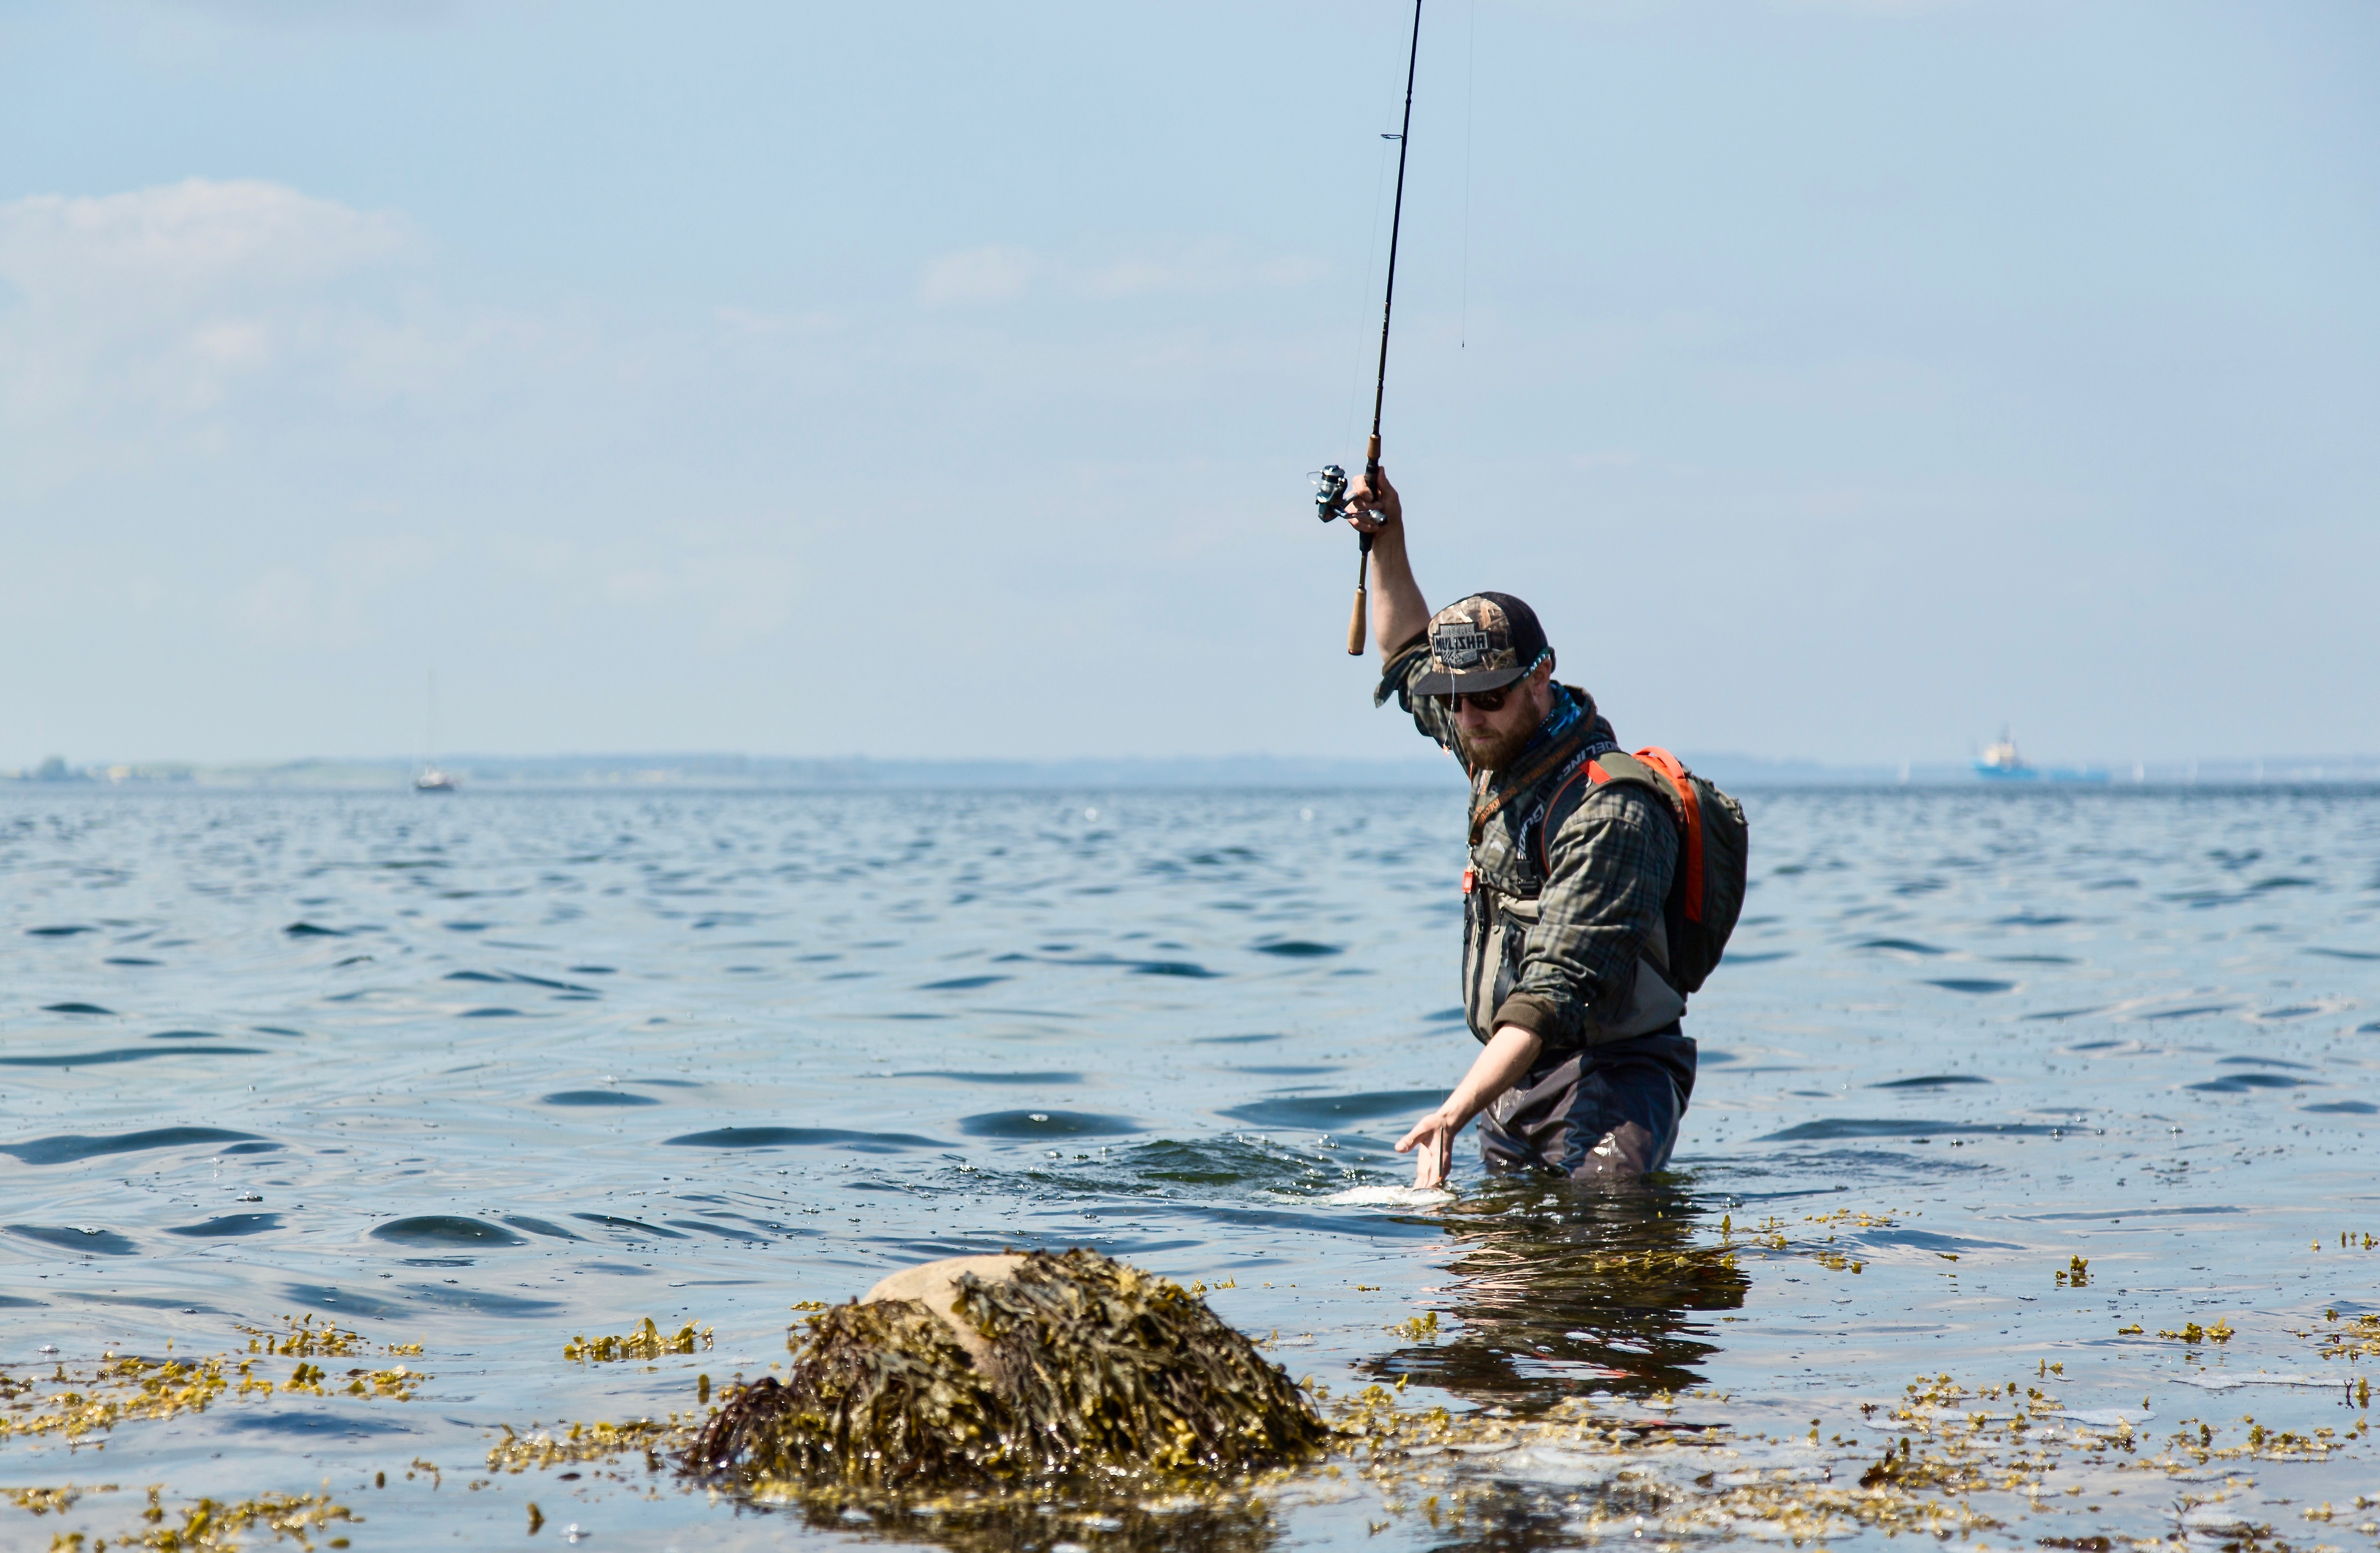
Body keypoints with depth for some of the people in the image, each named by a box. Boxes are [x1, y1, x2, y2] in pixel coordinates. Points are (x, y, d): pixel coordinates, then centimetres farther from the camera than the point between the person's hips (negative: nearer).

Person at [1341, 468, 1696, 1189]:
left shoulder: (1608, 812, -21)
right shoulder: (1504, 750, 8)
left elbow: (1558, 991, -27)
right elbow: (1408, 663, 31)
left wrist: (1456, 1111, -34)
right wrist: (1387, 544, 20)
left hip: (1608, 1074, -9)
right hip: (1513, 1072, 9)